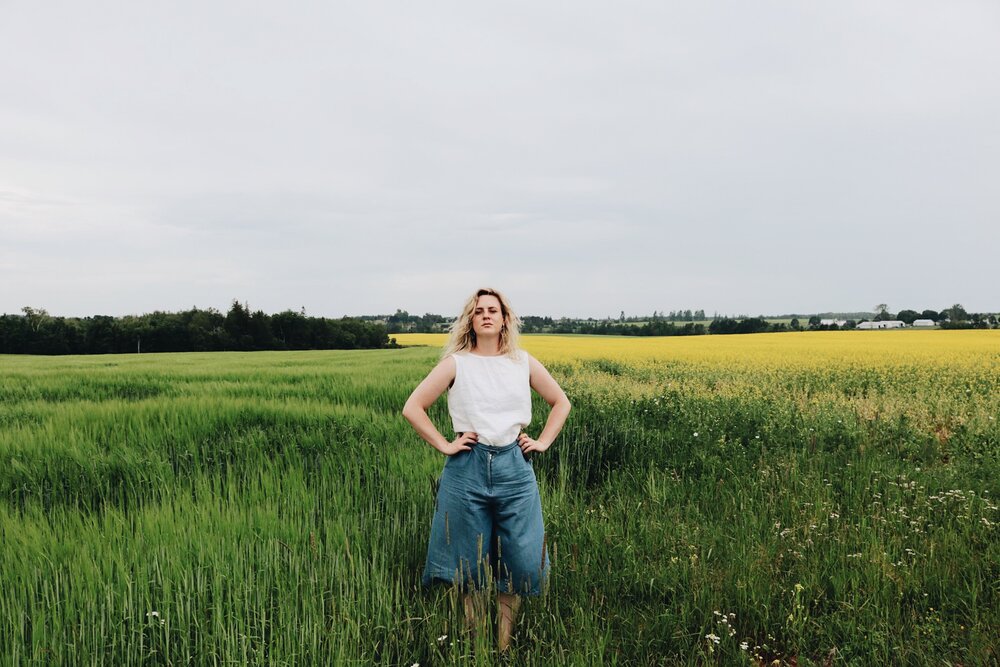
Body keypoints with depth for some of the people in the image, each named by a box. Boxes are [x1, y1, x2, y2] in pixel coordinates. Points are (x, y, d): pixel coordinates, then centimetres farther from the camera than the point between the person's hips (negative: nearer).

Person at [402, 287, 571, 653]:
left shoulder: (523, 362, 7)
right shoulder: (456, 363, 0)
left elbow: (561, 402, 17)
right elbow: (412, 407, -1)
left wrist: (543, 441, 6)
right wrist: (444, 445, -6)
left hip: (515, 468, 2)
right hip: (467, 469, -2)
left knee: (518, 560, 4)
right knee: (471, 563, 8)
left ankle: (505, 643, 22)